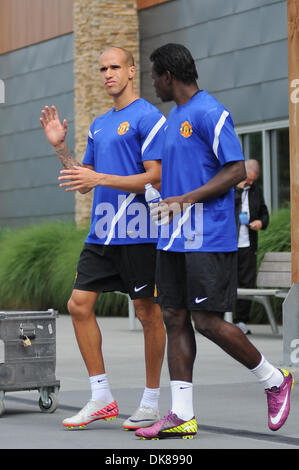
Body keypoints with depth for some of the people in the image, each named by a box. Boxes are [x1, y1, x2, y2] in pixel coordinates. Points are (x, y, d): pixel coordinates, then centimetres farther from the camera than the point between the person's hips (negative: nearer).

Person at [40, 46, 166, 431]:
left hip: (138, 235, -8)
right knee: (79, 305, 2)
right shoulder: (99, 125, 18)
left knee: (148, 313, 0)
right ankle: (101, 399, 9)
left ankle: (151, 403, 10)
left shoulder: (148, 118, -6)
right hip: (101, 235, 8)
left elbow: (155, 178, -14)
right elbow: (83, 183, 20)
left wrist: (100, 178, -19)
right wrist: (60, 147, 7)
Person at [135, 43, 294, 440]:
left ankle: (275, 380, 12)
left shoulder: (211, 113, -11)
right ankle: (182, 416, 7)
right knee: (174, 319, 4)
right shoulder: (173, 117, 18)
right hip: (174, 239, 9)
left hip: (209, 239, -9)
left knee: (208, 321, -8)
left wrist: (185, 199, -21)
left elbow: (237, 171, -16)